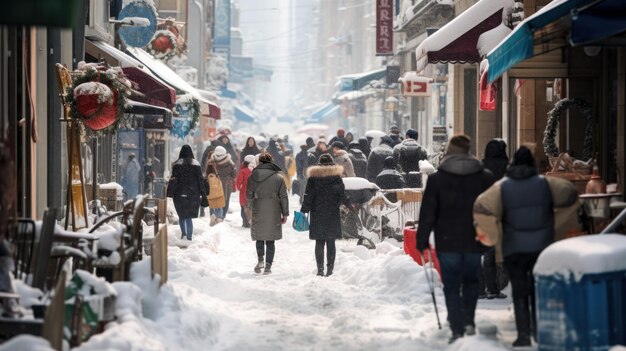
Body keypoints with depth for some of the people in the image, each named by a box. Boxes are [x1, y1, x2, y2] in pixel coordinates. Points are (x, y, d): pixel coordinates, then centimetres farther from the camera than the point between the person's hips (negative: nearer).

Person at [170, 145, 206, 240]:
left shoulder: (177, 165, -5)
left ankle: (183, 232, 0)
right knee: (189, 216, 6)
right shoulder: (196, 164, 0)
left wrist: (171, 192, -4)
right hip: (193, 194, 1)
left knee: (181, 214, 15)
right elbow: (200, 179, 2)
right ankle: (189, 236, 0)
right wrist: (203, 192, 7)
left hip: (180, 194, -1)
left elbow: (174, 180, -7)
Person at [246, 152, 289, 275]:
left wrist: (249, 208, 19)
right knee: (270, 240, 6)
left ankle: (260, 260, -5)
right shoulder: (278, 177, 0)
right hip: (273, 213, 0)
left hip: (258, 211, 0)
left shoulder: (253, 176, 0)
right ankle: (268, 266, 4)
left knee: (259, 238, 14)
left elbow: (249, 195, 3)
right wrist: (285, 214, 5)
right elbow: (283, 197, 0)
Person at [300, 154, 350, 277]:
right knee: (331, 243, 6)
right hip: (333, 216, 0)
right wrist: (350, 205, 17)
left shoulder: (313, 178, -1)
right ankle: (330, 268, 3)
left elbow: (308, 197, -3)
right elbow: (343, 196, 0)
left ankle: (320, 268, -3)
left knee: (319, 243, 4)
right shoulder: (336, 177, -2)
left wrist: (303, 212, 3)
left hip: (317, 216, 0)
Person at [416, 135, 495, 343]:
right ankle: (469, 321, 11)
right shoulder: (485, 177, 0)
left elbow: (428, 212, -5)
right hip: (474, 241, 2)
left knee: (451, 286, 4)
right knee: (471, 281, 20)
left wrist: (422, 239, 3)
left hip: (447, 242, -2)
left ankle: (457, 330, -3)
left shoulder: (437, 178, -5)